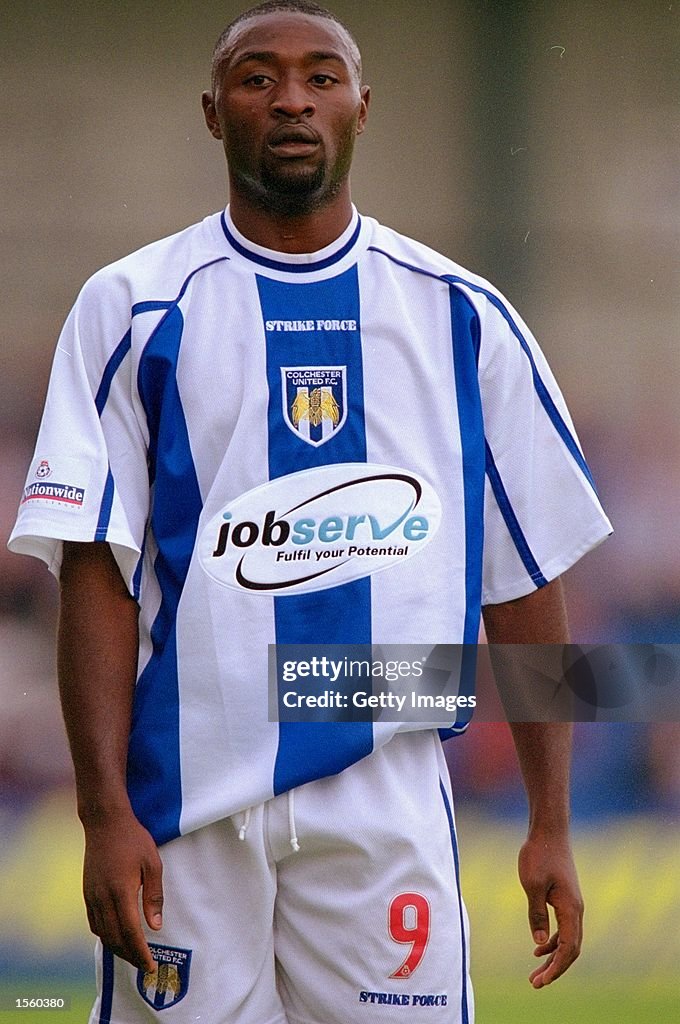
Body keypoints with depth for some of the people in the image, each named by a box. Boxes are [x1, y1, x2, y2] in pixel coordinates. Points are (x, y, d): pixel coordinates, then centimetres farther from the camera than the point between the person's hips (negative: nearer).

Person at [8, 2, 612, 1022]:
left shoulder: (461, 315, 10)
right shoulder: (134, 309, 5)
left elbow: (527, 578, 11)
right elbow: (98, 572, -1)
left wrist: (551, 823, 5)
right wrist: (105, 813, -10)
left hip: (387, 796, 1)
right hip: (185, 809, -1)